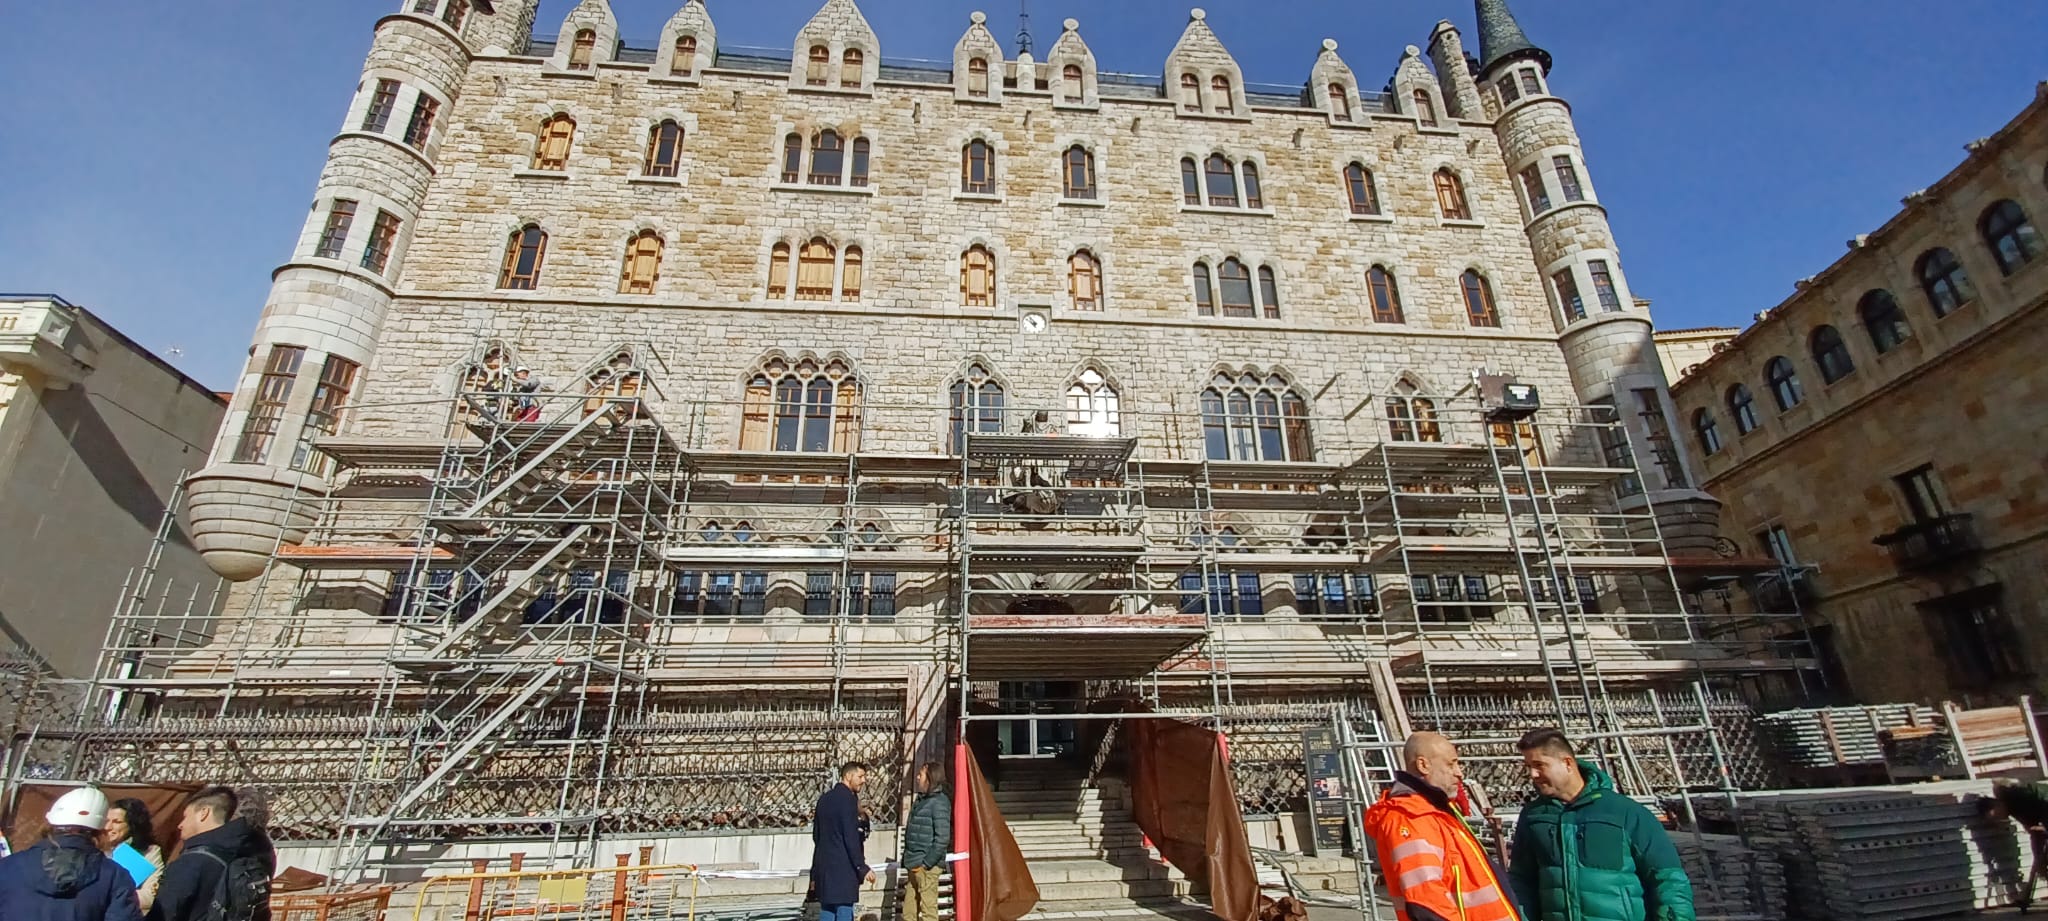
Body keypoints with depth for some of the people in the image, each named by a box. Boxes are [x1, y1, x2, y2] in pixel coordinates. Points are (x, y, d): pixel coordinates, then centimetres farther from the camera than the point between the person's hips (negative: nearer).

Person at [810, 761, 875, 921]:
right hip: (843, 868, -8)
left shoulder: (825, 798, 14)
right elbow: (851, 837, -18)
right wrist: (862, 868, -14)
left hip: (823, 866, 9)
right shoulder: (847, 799, -13)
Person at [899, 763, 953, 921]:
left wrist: (926, 863, -16)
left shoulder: (939, 801, -12)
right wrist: (908, 860, 13)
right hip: (914, 866, 8)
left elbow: (943, 838, -18)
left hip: (927, 866, -8)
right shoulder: (920, 800, 13)